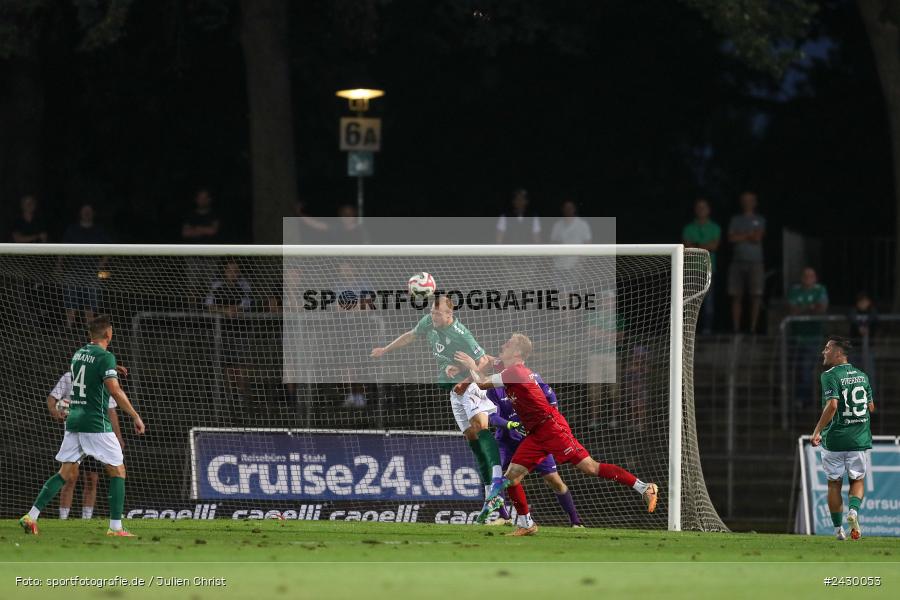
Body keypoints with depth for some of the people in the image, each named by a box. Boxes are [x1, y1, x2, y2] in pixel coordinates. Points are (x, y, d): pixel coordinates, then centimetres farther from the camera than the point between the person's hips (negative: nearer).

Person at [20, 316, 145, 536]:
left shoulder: (78, 354, 13)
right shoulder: (105, 357, -11)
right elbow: (114, 390, -19)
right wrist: (135, 416, -14)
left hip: (74, 419, 7)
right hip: (96, 423, -7)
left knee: (67, 473, 10)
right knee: (117, 471, 3)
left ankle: (31, 516, 1)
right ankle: (115, 527, -3)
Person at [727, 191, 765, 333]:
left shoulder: (759, 220, 10)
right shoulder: (735, 220, 15)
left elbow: (757, 238, -5)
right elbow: (731, 239, 1)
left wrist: (741, 237, 0)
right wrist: (749, 235, -3)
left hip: (755, 262, -2)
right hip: (738, 261, 2)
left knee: (755, 296, -6)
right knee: (736, 296, -2)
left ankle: (753, 328, -4)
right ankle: (736, 328, -1)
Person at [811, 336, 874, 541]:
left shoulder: (830, 376, -11)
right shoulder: (862, 376, 8)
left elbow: (832, 405, -23)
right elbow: (871, 407, 12)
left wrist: (817, 431, -19)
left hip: (834, 438, -4)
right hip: (859, 438, 4)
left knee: (834, 483, 9)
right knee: (858, 479, 15)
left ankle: (838, 528, 11)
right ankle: (854, 510, -13)